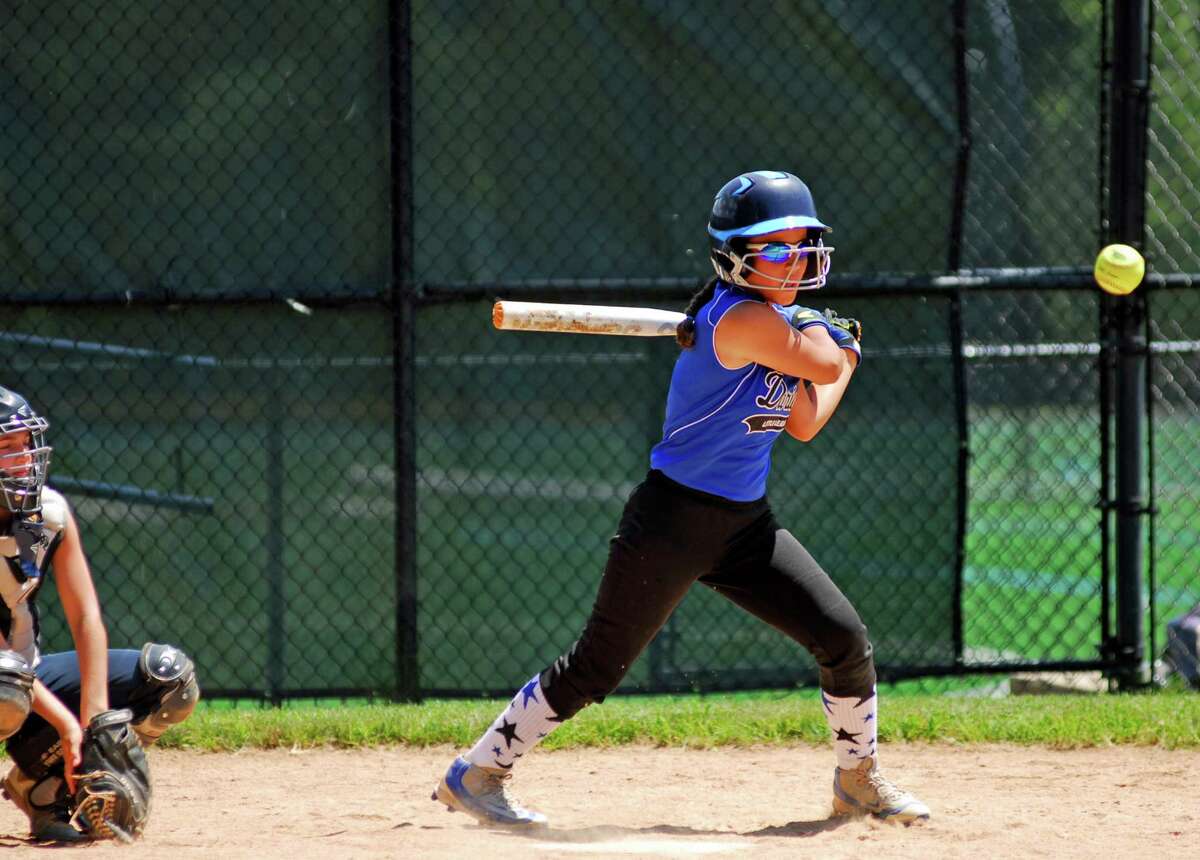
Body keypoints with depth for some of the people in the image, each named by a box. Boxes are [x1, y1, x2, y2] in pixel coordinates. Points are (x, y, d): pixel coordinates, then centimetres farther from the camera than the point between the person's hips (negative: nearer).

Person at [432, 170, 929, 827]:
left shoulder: (776, 324, 10)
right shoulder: (745, 319, -20)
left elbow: (804, 423, 16)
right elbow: (826, 365, -14)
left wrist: (839, 350, 19)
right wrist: (834, 340, 8)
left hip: (745, 525, 9)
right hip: (675, 520, -9)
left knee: (844, 638, 1)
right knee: (596, 667, -4)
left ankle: (858, 781, 22)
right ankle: (477, 773, 10)